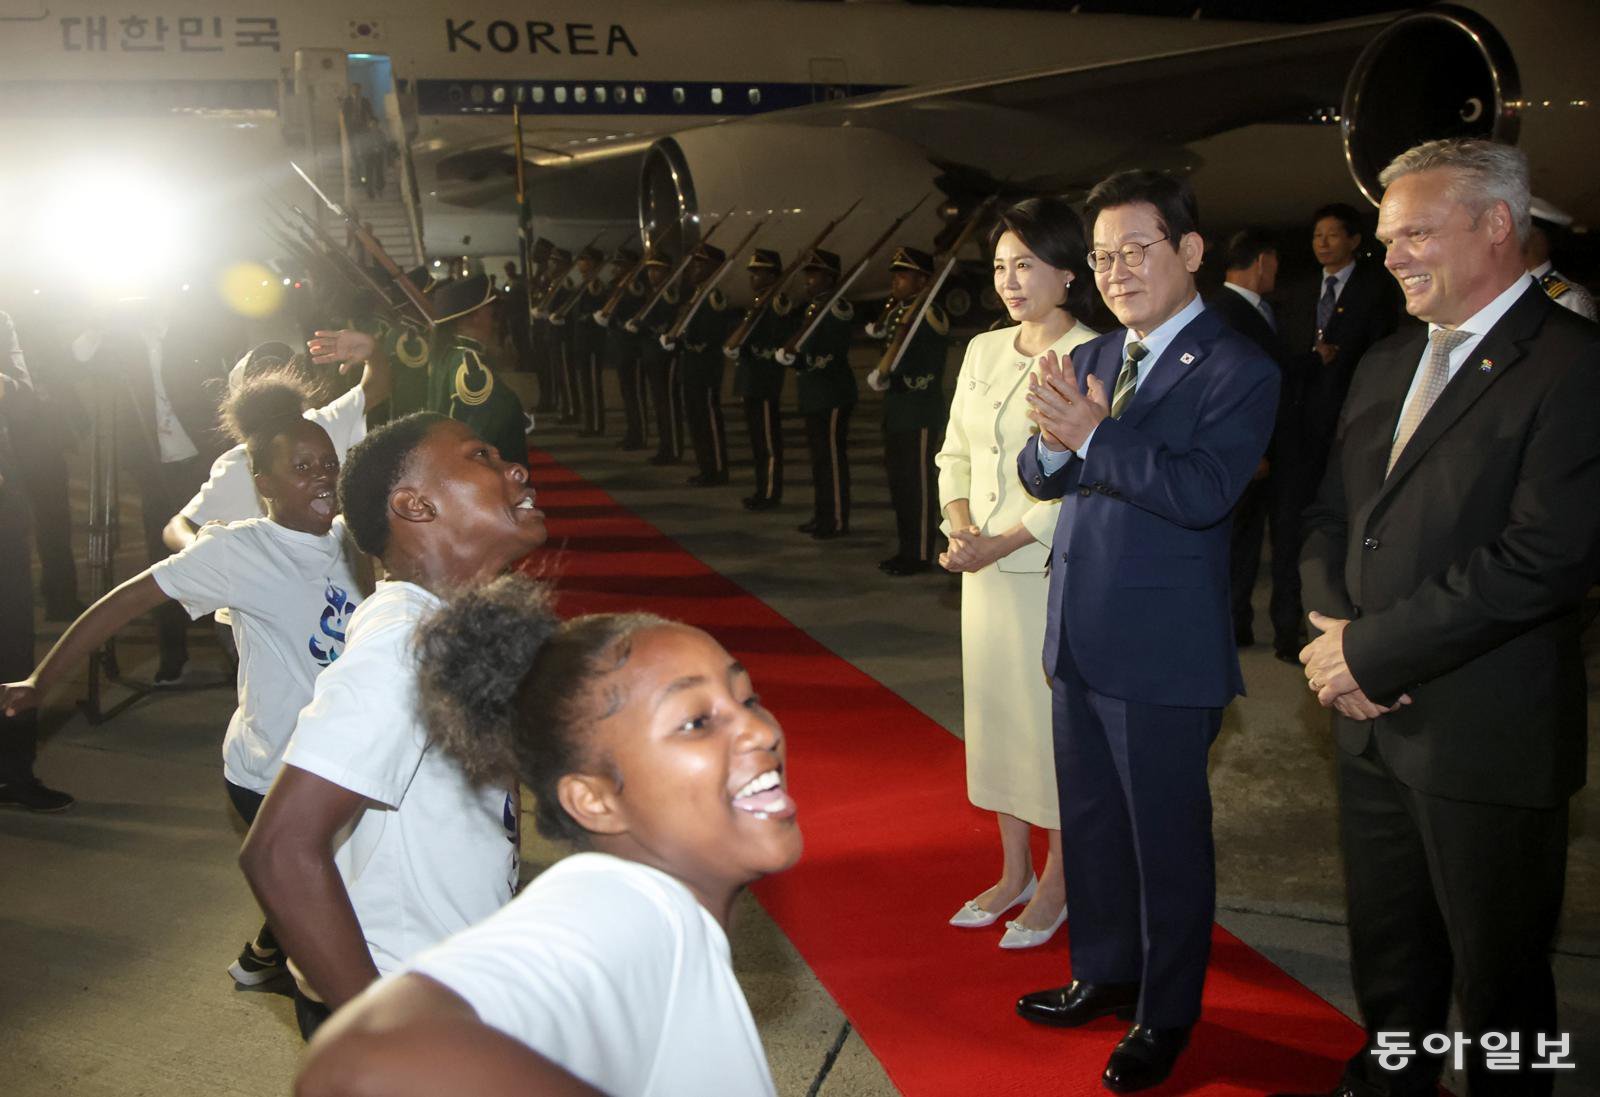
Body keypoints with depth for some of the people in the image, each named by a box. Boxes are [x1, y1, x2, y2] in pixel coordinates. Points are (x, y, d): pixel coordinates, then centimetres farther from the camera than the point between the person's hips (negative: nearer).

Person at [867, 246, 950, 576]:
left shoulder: (930, 315, -12)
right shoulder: (895, 312, 14)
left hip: (921, 415, -9)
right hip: (896, 412, 9)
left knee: (919, 485, -3)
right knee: (899, 482, 14)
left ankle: (920, 555, 4)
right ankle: (905, 549, 23)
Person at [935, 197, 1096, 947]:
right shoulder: (983, 352, 10)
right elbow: (955, 454, 13)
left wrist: (1002, 544, -19)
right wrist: (960, 526, -4)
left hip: (1055, 571, -7)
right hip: (985, 571, 7)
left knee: (1056, 723, 4)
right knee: (996, 715, 14)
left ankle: (1055, 885, 20)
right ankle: (1013, 872, 30)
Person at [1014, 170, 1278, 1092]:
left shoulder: (1236, 369, -12)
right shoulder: (1090, 358, 10)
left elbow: (1205, 491, -25)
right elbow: (1040, 477, 4)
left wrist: (1093, 436, -29)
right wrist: (1055, 440, -18)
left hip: (1165, 652, -7)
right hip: (1079, 637, 7)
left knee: (1168, 838, 8)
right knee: (1090, 823, 21)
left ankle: (1166, 1015, 26)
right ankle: (1104, 974, 41)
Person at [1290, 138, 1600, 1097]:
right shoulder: (1386, 364, 12)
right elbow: (1331, 517, 13)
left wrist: (1371, 651, -18)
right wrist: (1333, 629, -7)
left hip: (1488, 739, -7)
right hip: (1374, 722, 7)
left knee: (1498, 978, 11)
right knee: (1387, 952, 21)